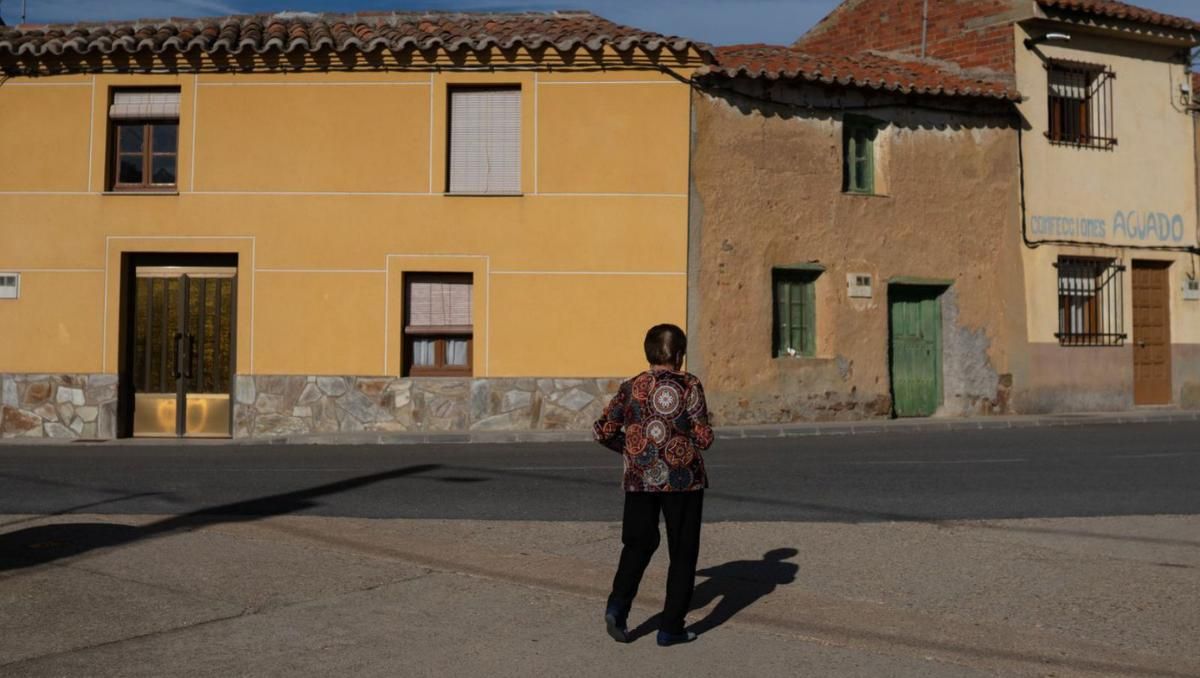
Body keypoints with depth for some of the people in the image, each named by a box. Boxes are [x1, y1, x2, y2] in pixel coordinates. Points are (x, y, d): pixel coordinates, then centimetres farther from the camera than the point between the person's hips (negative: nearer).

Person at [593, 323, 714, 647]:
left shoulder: (631, 388, 2)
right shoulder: (689, 386, -8)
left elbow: (603, 431, 3)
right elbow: (704, 438, -10)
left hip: (640, 479, 3)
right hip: (682, 480, -3)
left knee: (638, 543, 20)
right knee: (683, 553, 9)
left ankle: (618, 604, 1)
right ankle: (671, 628, 10)